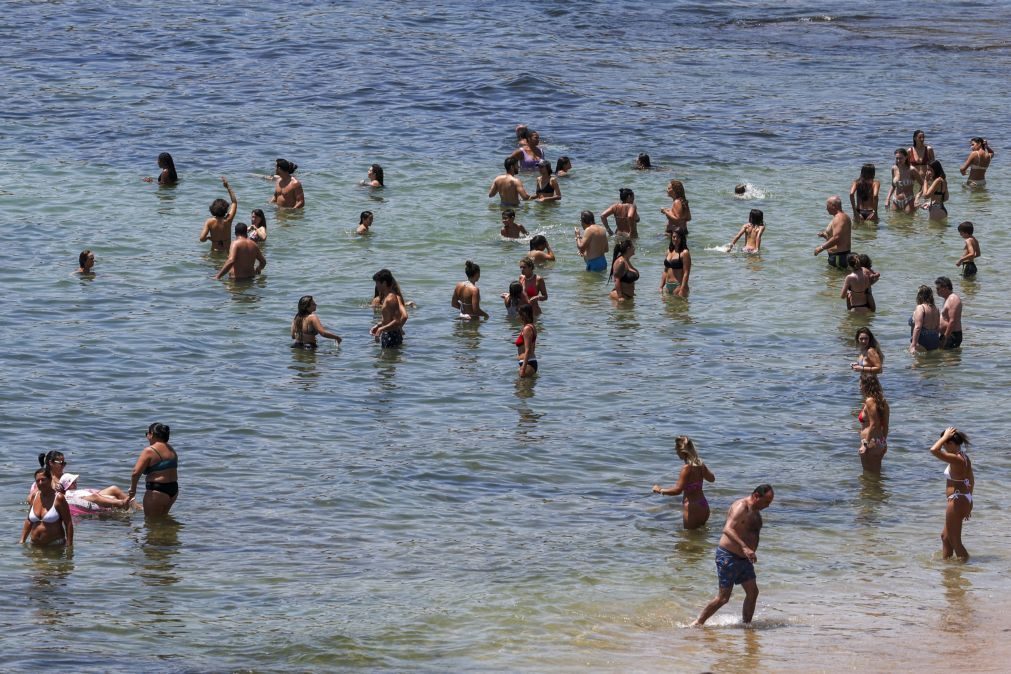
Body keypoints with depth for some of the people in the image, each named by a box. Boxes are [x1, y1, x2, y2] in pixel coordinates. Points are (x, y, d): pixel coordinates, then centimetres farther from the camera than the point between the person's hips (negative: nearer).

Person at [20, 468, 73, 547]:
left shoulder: (58, 498, -7)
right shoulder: (34, 497, 10)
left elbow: (68, 523, -8)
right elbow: (29, 521, 20)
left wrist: (69, 545, -14)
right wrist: (22, 540, 14)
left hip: (55, 545, -5)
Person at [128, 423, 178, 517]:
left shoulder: (149, 451, -14)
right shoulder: (171, 450, 11)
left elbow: (136, 473, -19)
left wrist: (133, 488, -4)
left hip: (157, 491, -8)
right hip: (173, 490, 8)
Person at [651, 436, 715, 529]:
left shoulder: (687, 468, -20)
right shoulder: (700, 465, 4)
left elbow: (678, 490, -26)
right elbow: (712, 478, 23)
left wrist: (660, 490, -14)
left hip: (692, 508, -8)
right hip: (704, 507, 8)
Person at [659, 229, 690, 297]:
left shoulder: (684, 253, -8)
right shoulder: (669, 251, 14)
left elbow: (686, 273, -13)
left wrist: (682, 290, -19)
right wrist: (661, 287, 14)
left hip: (678, 286, -7)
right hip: (668, 286, 7)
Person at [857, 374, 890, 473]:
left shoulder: (870, 401, -16)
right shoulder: (882, 401, 9)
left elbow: (873, 425, -21)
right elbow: (885, 425, 13)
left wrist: (865, 444, -21)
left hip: (871, 443, -9)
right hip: (881, 442, 9)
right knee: (876, 473, 17)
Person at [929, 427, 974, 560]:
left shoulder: (956, 459, -22)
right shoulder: (964, 458, 7)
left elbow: (934, 450, -34)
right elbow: (971, 481, 16)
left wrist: (945, 437, -20)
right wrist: (968, 504, 24)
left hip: (956, 502, -10)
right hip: (965, 499, 10)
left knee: (955, 540, 1)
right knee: (945, 536, 23)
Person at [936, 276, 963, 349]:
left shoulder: (953, 300, -15)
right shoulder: (947, 299, 19)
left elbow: (952, 321, -22)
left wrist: (945, 338, -22)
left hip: (952, 336, -11)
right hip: (947, 335, 11)